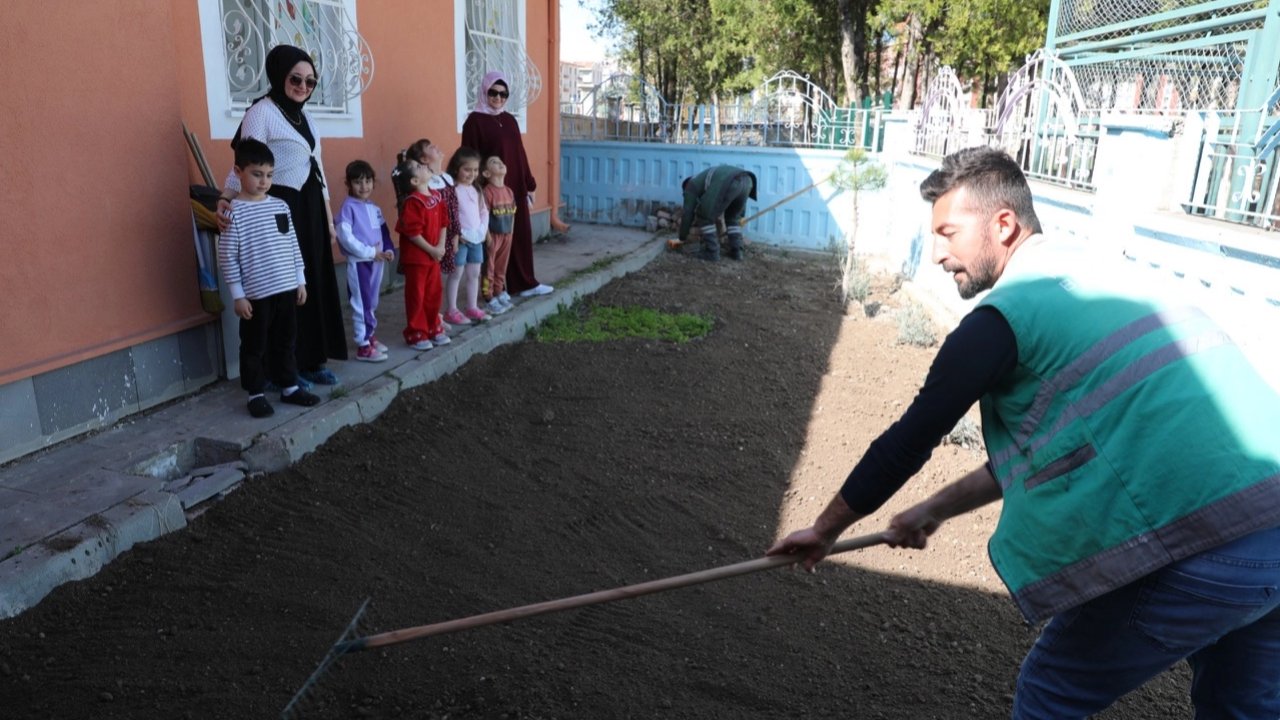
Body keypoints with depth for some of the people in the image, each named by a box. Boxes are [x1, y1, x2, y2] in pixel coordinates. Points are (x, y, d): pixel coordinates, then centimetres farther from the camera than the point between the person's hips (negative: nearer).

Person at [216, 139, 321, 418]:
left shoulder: (280, 205, 6)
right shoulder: (234, 212, -9)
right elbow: (227, 257, -9)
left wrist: (300, 280, 11)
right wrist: (238, 295, -10)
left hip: (286, 289, 5)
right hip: (256, 295, -5)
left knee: (284, 342, 16)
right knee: (255, 347, 7)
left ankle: (289, 387, 28)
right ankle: (256, 394, 19)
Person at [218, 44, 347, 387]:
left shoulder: (305, 116, 15)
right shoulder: (261, 112, -8)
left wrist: (328, 216, 17)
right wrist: (225, 198, -29)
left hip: (310, 209, 8)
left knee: (315, 282, 10)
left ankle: (312, 360, 20)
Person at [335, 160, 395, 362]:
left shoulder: (375, 208, 11)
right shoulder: (348, 207, -10)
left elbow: (384, 232, 14)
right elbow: (345, 237, -18)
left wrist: (389, 250, -5)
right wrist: (370, 252, -19)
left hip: (377, 261, 7)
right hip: (359, 262, -7)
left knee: (372, 303, 16)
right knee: (361, 304, -2)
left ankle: (369, 336, 29)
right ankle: (363, 346, 3)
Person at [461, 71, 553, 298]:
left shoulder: (509, 120, 13)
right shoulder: (475, 120, -6)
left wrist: (529, 184, 14)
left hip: (516, 188, 7)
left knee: (521, 234, 11)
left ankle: (525, 284, 23)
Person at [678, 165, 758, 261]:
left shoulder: (691, 186, 27)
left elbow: (688, 213, 27)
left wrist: (683, 236, 38)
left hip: (729, 183, -7)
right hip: (747, 180, 7)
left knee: (705, 217, 12)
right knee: (733, 217, 29)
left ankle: (712, 251, 12)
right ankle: (736, 250, 24)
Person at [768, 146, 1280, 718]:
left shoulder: (1007, 312, -9)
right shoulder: (1097, 279, 17)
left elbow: (909, 440, -3)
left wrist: (823, 531, 11)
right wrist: (937, 509, 26)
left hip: (1202, 553, -8)